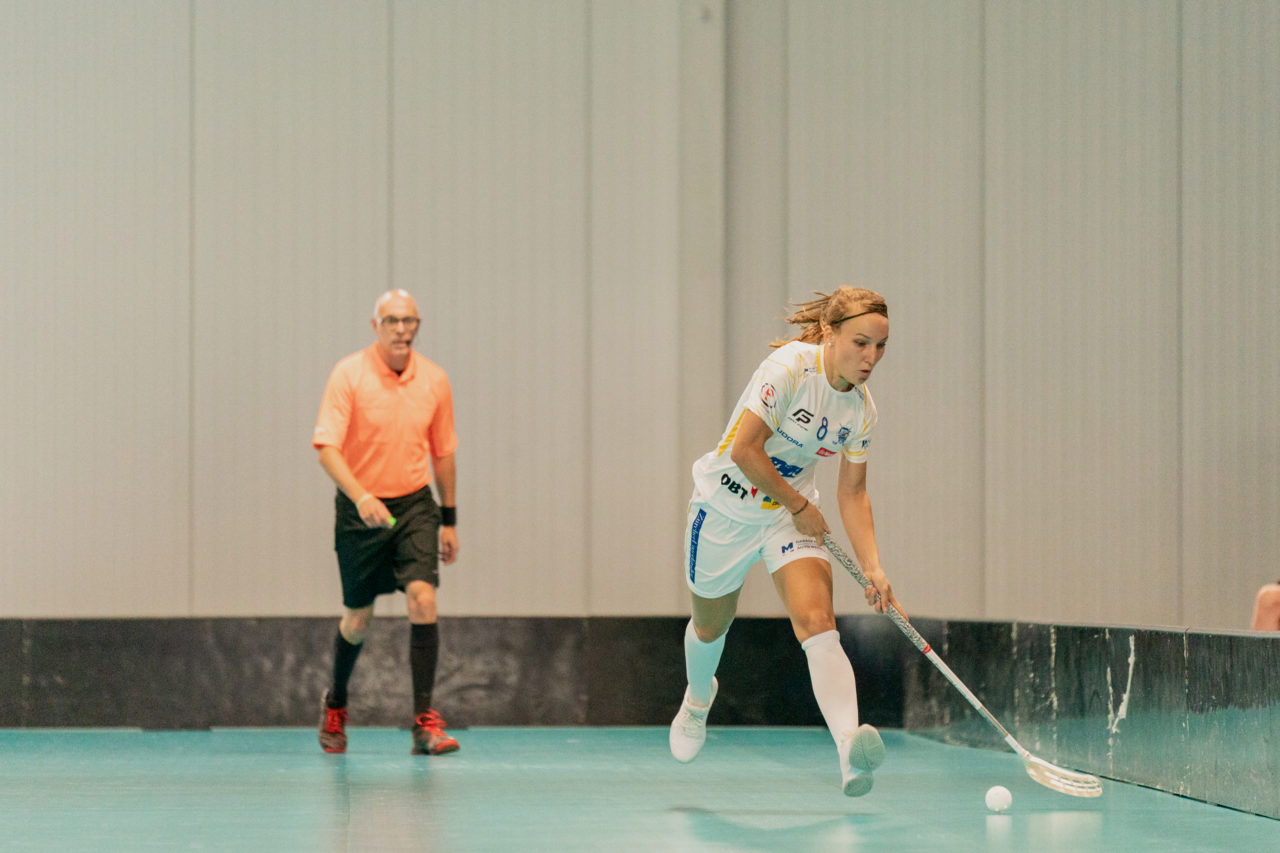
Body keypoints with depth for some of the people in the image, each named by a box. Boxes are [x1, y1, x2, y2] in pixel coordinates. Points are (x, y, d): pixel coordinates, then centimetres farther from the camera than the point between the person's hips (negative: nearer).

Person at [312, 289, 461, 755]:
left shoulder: (434, 379, 1)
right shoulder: (348, 375, -11)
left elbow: (443, 451, 12)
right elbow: (327, 448, -19)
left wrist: (449, 520, 13)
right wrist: (361, 497, -34)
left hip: (415, 506, 2)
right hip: (359, 508, -2)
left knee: (423, 598, -18)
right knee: (358, 618, 8)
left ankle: (425, 722, -15)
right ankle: (335, 703, 37)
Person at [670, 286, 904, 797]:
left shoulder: (862, 409, -5)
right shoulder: (789, 367, -25)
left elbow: (852, 492, 3)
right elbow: (743, 450, -28)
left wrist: (873, 568, -8)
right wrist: (800, 505, -18)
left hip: (794, 515, 3)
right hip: (727, 509, -3)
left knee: (818, 622, -21)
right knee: (711, 626, 18)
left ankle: (849, 749, -42)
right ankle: (698, 696, 55)